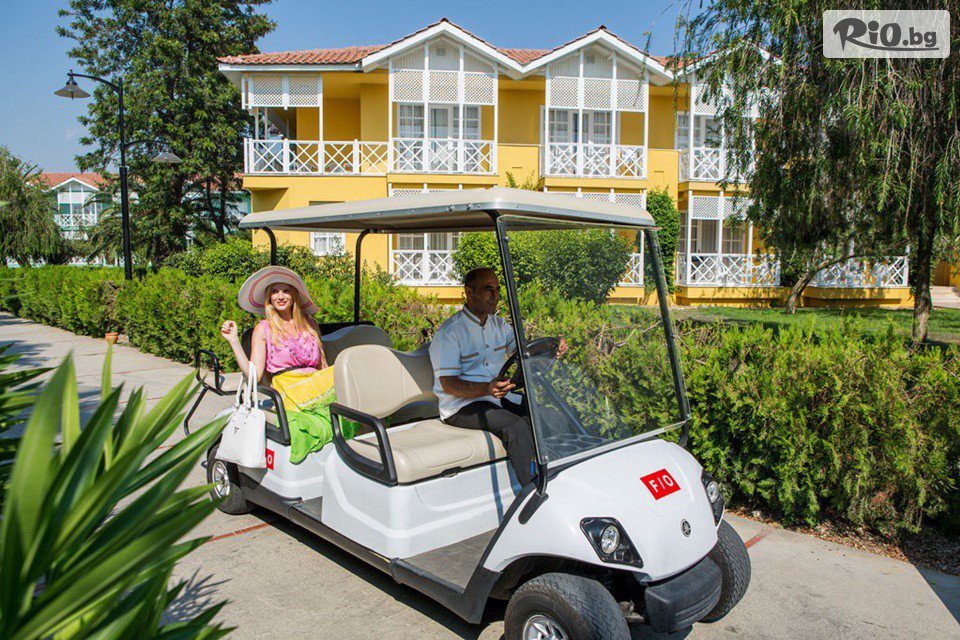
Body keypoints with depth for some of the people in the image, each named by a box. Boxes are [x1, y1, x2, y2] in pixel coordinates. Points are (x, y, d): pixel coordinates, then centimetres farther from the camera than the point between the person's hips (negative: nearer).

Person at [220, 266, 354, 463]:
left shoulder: (310, 325, 21)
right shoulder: (263, 329, 12)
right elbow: (253, 374, 2)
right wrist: (234, 341, -5)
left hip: (317, 386, 3)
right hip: (288, 393, -3)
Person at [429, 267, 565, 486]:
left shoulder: (500, 325, 14)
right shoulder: (449, 332, -10)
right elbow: (448, 384, -17)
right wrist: (485, 389, -35)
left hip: (500, 396, 7)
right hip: (461, 405, -7)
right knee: (516, 427, -29)